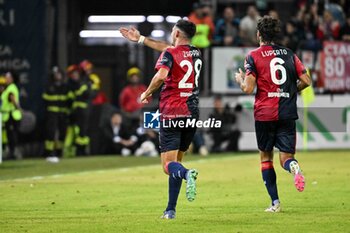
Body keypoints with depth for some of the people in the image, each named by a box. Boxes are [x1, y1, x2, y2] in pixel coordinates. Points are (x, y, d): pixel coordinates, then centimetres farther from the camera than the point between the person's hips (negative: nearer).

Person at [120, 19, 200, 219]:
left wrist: (148, 93, -7)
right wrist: (141, 39, 34)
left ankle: (187, 174, -41)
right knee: (176, 160, 15)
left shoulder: (170, 53, -7)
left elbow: (161, 75, -25)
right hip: (192, 113, 6)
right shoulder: (196, 53, 14)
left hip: (171, 113, -6)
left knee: (169, 165, -7)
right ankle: (171, 210, 12)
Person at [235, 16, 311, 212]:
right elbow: (306, 81, 4)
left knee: (266, 157, 13)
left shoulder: (254, 56, -2)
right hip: (288, 113, 2)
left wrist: (240, 79, 13)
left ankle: (275, 202, 5)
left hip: (265, 114, -2)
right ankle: (293, 166, -32)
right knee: (286, 157, 6)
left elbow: (248, 88, -9)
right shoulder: (289, 54, 9)